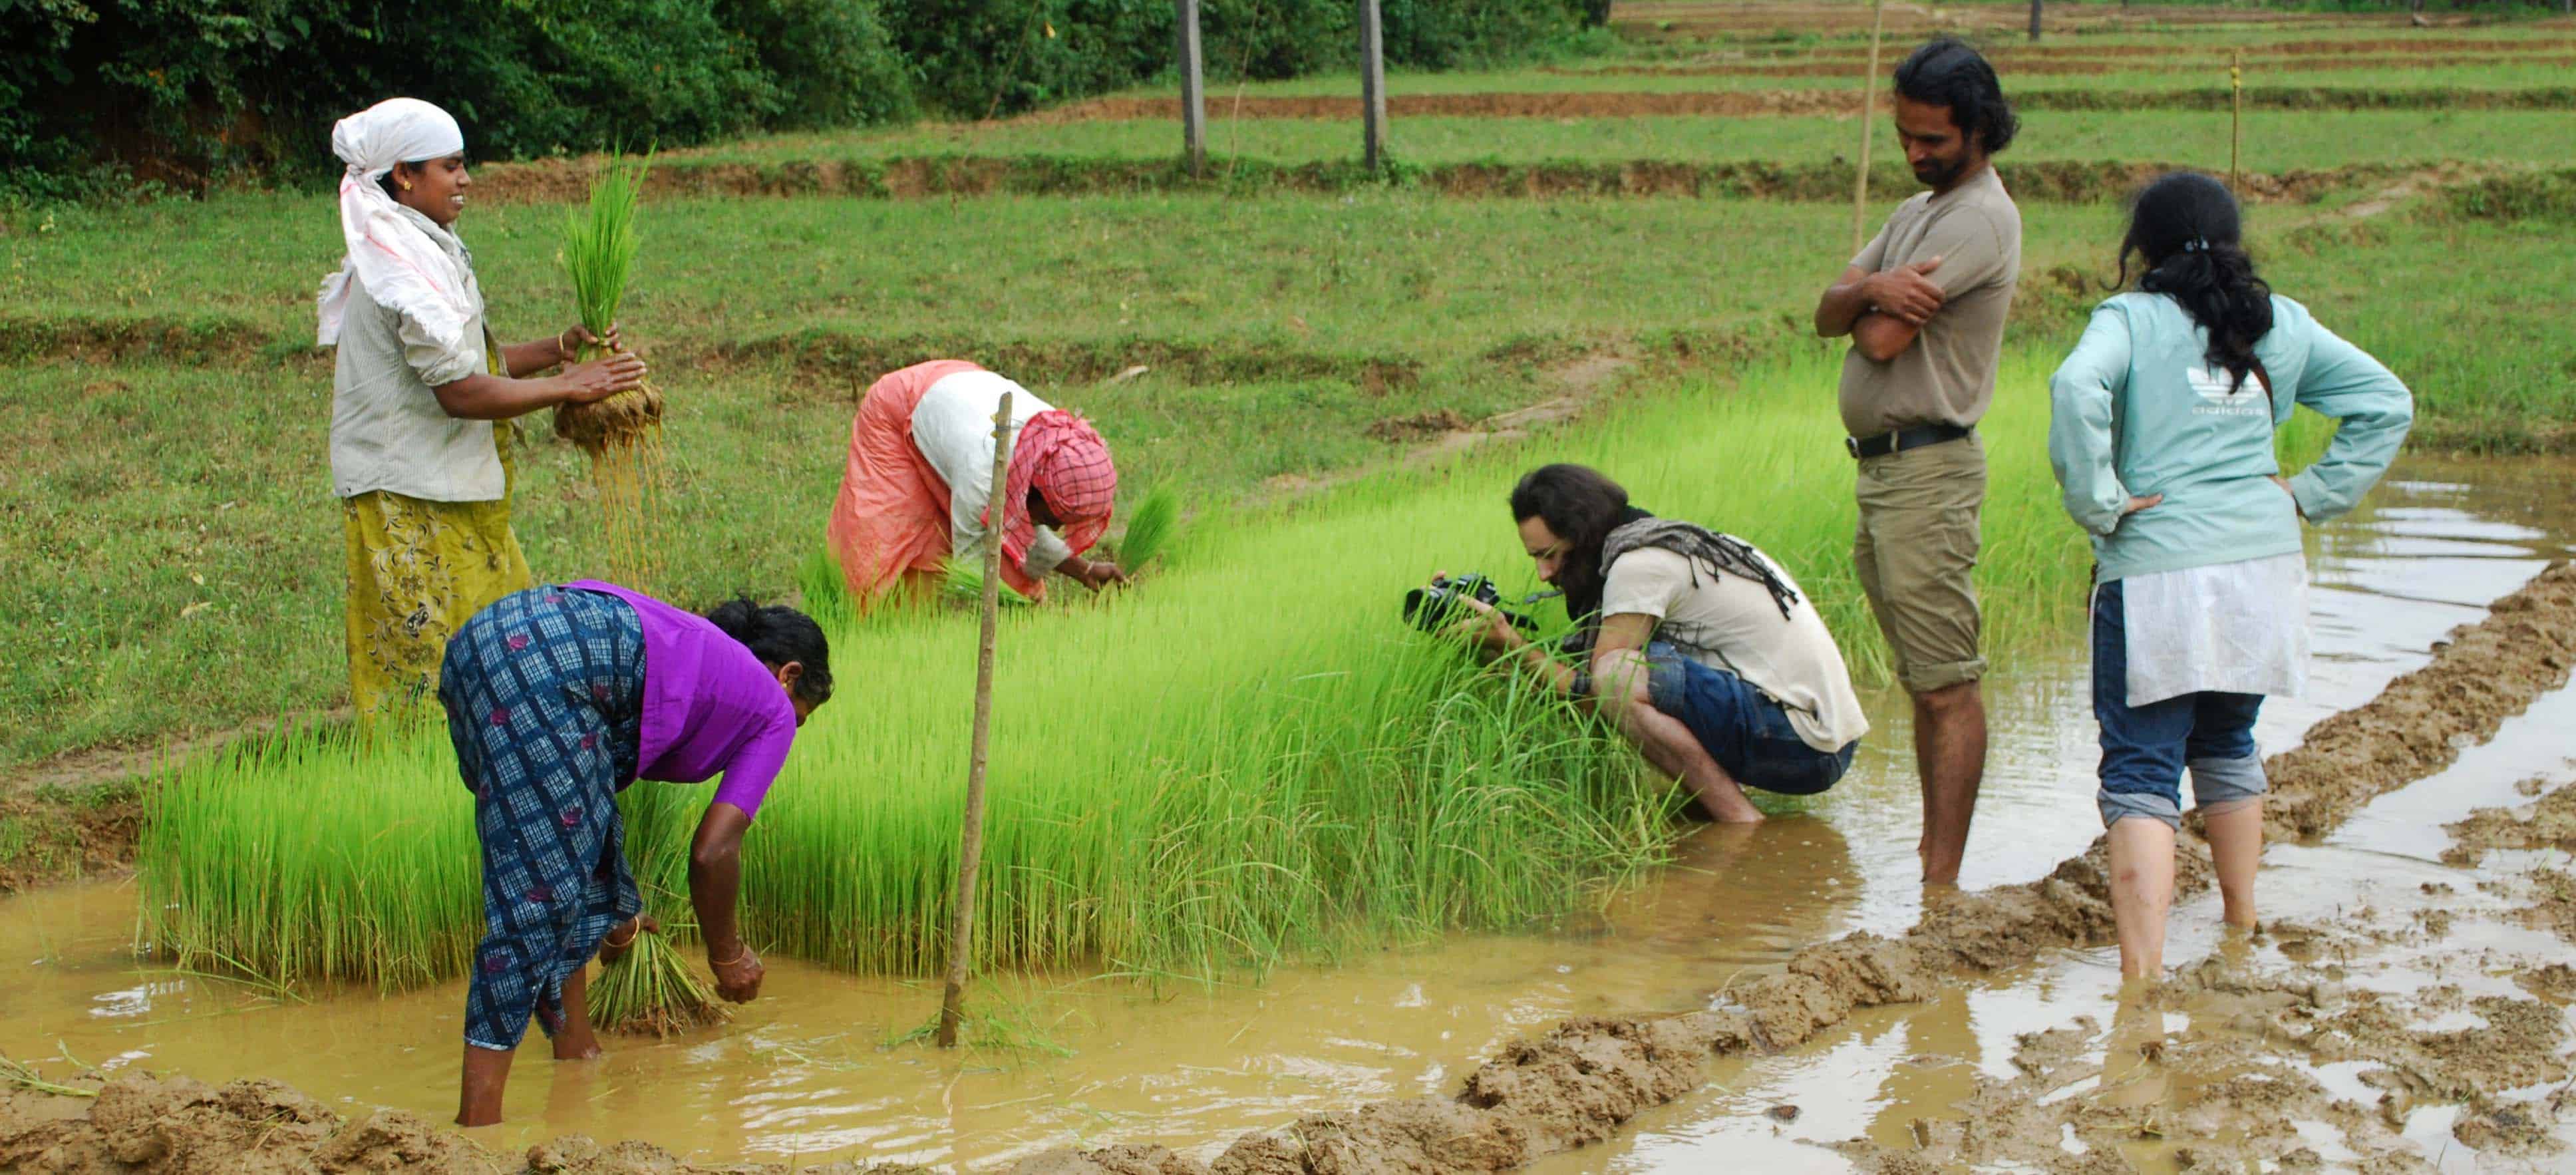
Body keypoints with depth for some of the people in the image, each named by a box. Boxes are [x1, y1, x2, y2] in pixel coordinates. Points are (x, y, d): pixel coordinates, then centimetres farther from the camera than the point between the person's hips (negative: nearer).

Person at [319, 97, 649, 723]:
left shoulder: (425, 249, 15)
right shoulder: (404, 265, -17)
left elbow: (467, 361, 16)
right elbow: (459, 390, -22)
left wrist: (560, 347, 5)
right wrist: (568, 386, -15)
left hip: (454, 495, 10)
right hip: (411, 502, -10)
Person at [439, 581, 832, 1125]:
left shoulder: (694, 645, 38)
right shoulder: (774, 710, 20)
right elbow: (712, 851, 11)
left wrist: (617, 919, 51)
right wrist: (726, 954, 28)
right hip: (550, 668, -8)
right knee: (543, 882, -7)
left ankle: (575, 1049, 28)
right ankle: (477, 1117, -10)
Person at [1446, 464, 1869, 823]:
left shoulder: (1636, 563, -13)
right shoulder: (1657, 545, 16)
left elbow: (1592, 693, -13)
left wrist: (1510, 644, -7)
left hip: (1799, 746, -10)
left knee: (1617, 677, -23)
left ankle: (1740, 822, -17)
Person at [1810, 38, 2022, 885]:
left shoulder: (1979, 219, -13)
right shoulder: (1916, 212, 19)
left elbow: (1883, 342, -20)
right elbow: (1828, 315, 8)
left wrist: (1874, 311, 2)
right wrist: (1870, 289, -13)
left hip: (1929, 471, -10)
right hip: (1881, 467, 10)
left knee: (1947, 686, -10)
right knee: (1921, 681, 14)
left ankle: (1944, 881, -11)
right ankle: (1931, 850, 21)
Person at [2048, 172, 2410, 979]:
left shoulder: (2131, 320, -3)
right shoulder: (2283, 325, 10)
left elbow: (2076, 389, -23)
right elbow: (2387, 404, 12)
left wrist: (2098, 502, -13)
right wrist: (2313, 494, 12)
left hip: (2157, 575, -5)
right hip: (2265, 566, 5)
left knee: (2142, 769, -5)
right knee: (2228, 745, 24)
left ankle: (2142, 967, -17)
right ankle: (2242, 920, 35)